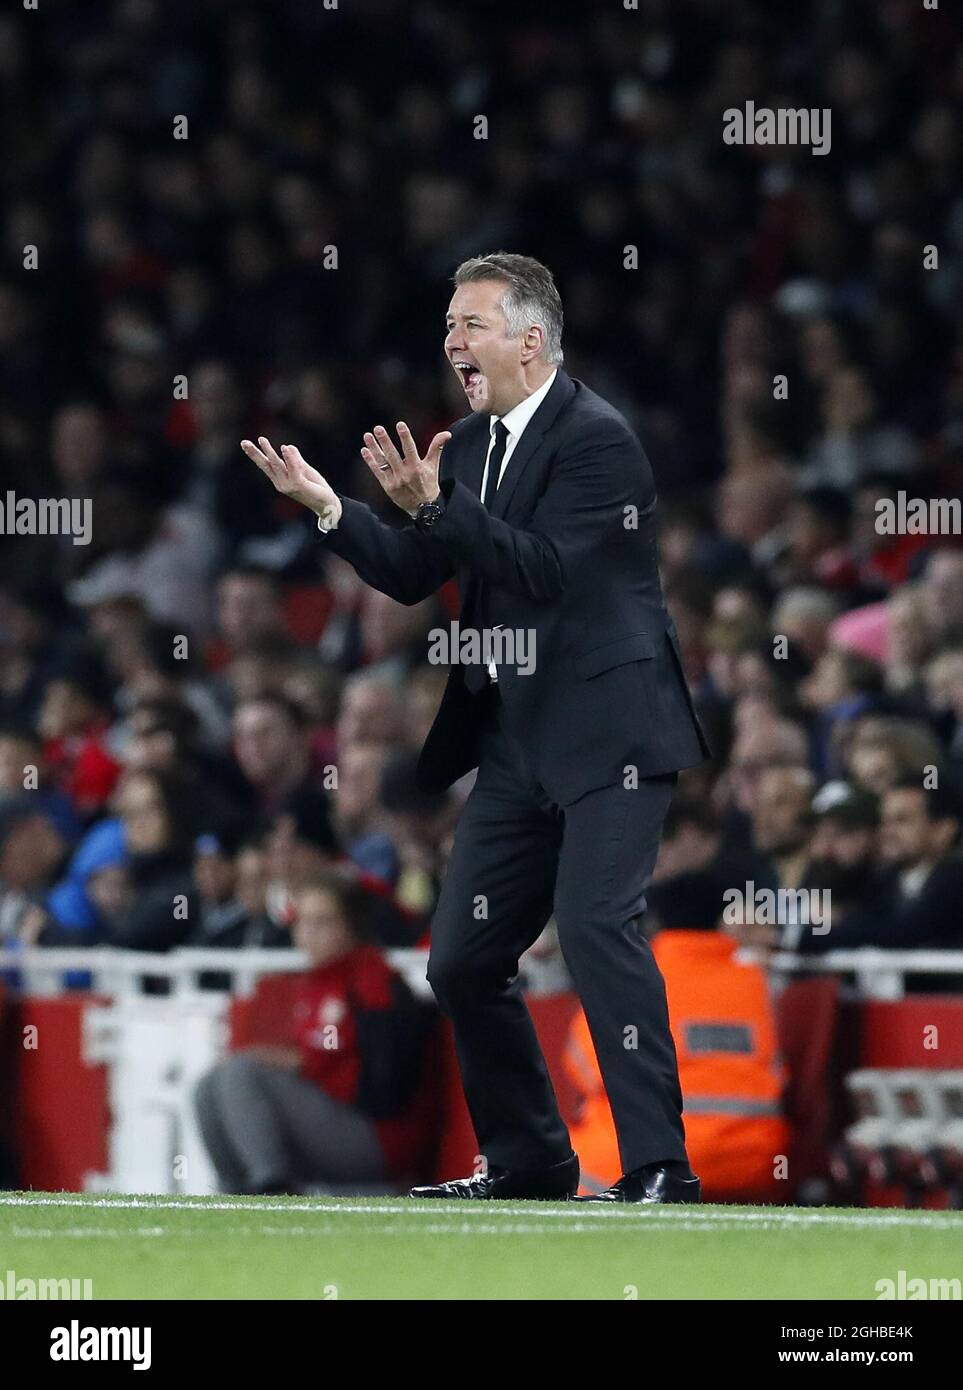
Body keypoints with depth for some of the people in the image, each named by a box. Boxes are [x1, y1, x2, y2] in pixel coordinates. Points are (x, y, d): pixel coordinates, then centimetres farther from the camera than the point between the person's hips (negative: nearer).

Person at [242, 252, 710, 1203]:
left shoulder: (596, 439, -12)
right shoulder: (471, 446, 13)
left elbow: (544, 570, -22)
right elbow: (411, 577, 13)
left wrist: (433, 505, -26)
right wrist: (327, 507, 0)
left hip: (606, 731, -9)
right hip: (515, 741, 9)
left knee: (596, 927, -20)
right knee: (462, 961, 8)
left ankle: (658, 1166, -18)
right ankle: (526, 1158, 21)